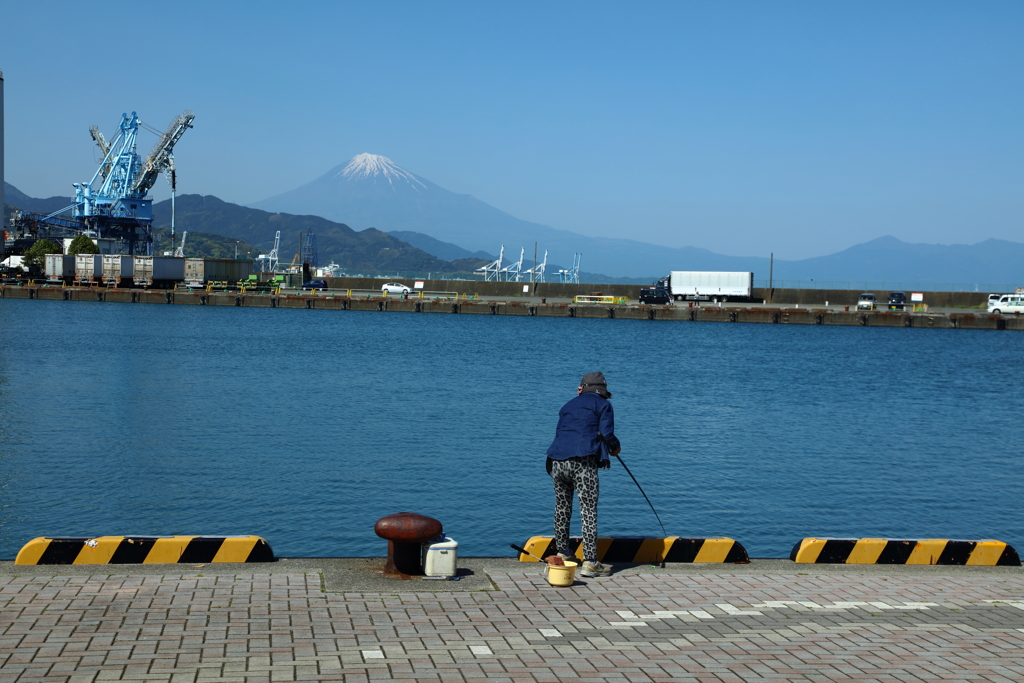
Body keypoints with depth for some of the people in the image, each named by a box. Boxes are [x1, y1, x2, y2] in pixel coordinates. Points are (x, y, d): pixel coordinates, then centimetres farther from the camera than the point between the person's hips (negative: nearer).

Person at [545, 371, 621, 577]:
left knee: (562, 509, 18)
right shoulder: (603, 405, 10)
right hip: (583, 462, -5)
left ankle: (562, 554, 29)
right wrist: (615, 448, 17)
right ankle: (589, 562, -6)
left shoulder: (569, 405, 26)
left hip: (557, 460, 5)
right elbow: (606, 434, -4)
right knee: (589, 511, -3)